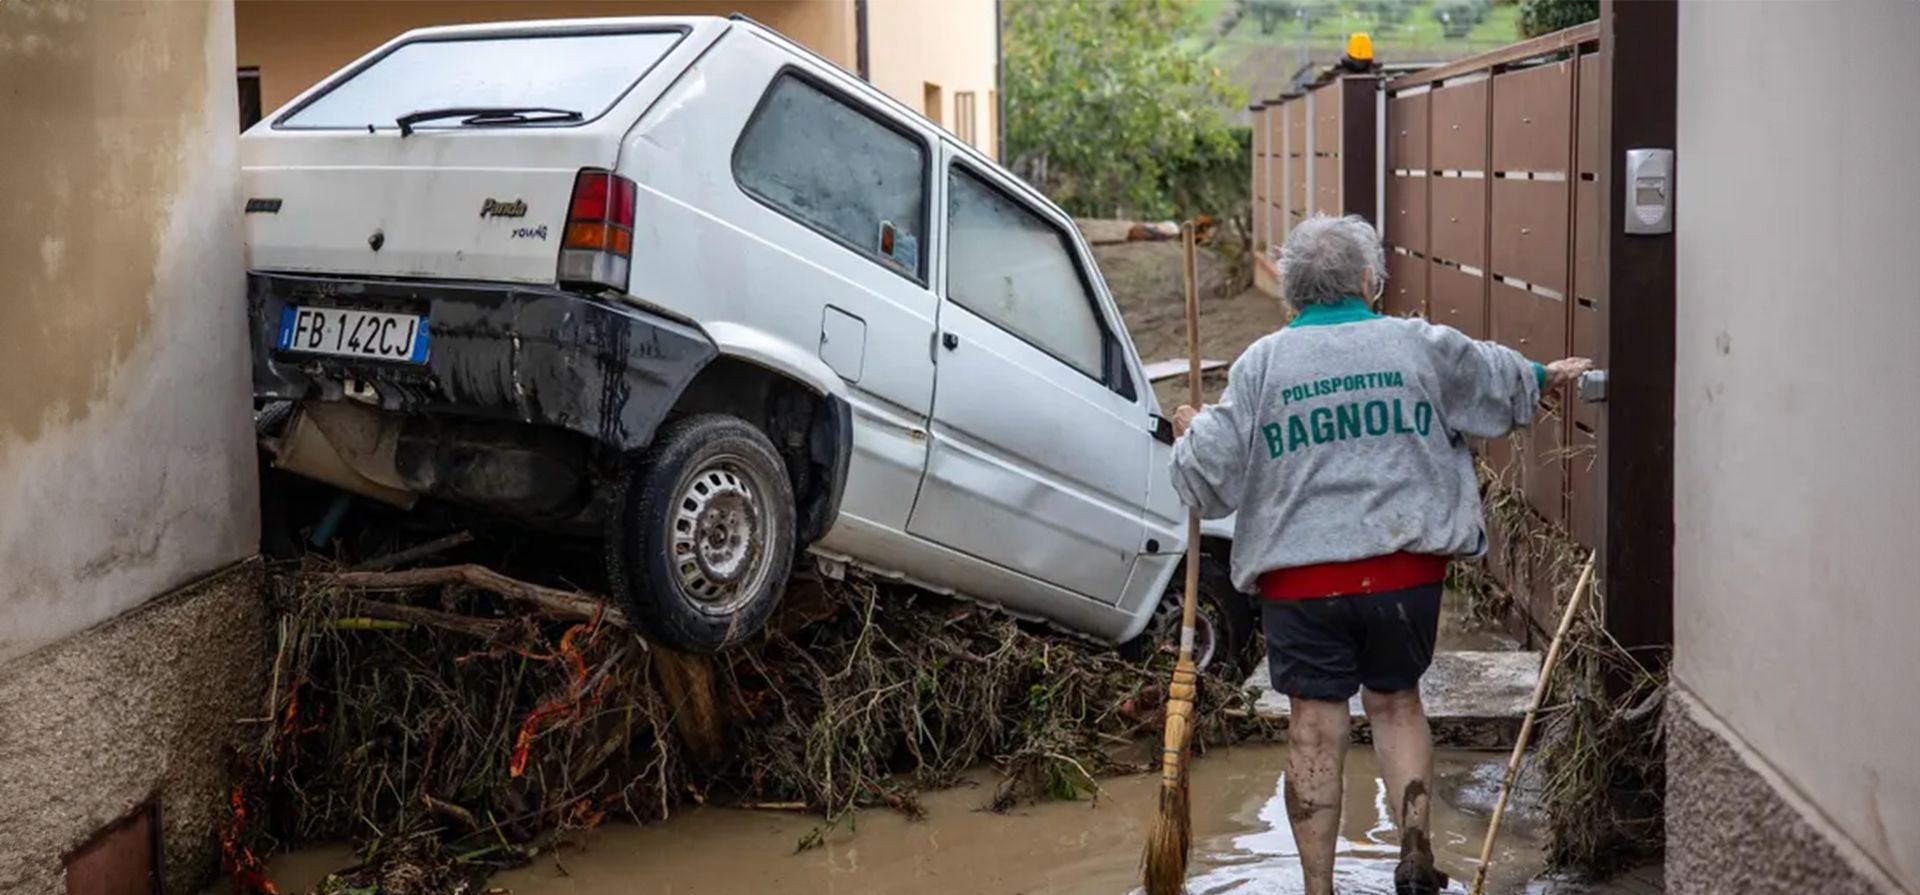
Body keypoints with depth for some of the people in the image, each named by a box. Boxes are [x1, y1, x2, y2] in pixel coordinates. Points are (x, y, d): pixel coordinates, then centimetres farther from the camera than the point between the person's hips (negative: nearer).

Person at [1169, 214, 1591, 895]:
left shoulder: (1262, 365, -3)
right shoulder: (1422, 346, 2)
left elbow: (1209, 476, -3)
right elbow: (1503, 379, 22)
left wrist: (1191, 434, 19)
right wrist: (1551, 375, 44)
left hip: (1301, 578, -1)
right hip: (1406, 571, 2)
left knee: (1316, 726, 5)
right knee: (1396, 702, 20)